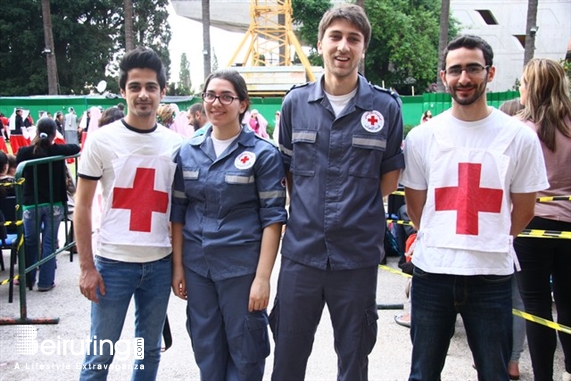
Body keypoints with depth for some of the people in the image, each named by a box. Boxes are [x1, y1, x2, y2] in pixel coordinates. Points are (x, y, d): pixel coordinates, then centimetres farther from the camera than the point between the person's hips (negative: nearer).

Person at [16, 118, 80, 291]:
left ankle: (28, 279, 28)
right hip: (54, 204, 0)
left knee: (30, 242, 16)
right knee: (49, 242, 7)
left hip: (31, 204, 1)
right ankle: (46, 282, 12)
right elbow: (76, 148, 9)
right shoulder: (57, 151, -9)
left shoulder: (24, 152, -10)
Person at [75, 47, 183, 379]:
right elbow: (83, 205, -2)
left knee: (150, 350, 17)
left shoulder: (176, 144, 2)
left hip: (161, 263, 3)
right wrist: (86, 266, -6)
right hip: (113, 262, -2)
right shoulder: (101, 140, -4)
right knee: (101, 354, 9)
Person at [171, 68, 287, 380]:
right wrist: (177, 267, 4)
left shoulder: (262, 153, -7)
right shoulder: (188, 151, 4)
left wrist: (262, 276, -14)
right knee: (205, 347, 16)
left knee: (245, 349, 9)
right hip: (196, 265, 4)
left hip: (241, 266, -4)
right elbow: (178, 212, 8)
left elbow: (272, 217, -9)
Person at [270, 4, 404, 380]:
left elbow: (389, 179, 5)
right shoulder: (295, 102, 2)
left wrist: (354, 207, 0)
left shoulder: (386, 106, -3)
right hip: (300, 250, 2)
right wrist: (307, 210, 3)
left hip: (359, 254, -1)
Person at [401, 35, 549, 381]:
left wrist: (491, 246, 9)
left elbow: (523, 211, 6)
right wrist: (440, 244, 9)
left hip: (492, 275, 0)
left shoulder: (520, 137, -2)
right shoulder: (422, 137, 0)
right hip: (431, 272, 1)